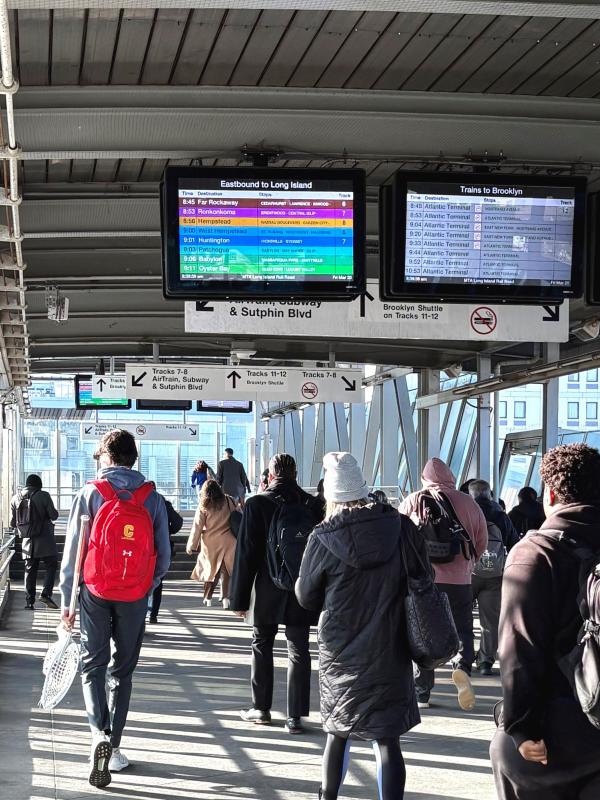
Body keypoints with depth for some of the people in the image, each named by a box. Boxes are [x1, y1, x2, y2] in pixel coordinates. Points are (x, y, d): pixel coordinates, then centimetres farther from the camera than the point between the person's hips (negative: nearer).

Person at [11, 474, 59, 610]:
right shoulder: (43, 496, -7)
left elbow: (12, 523, 9)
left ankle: (29, 601, 8)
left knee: (30, 570, 10)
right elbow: (54, 516, -8)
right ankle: (46, 594, -12)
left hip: (28, 541, 4)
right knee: (51, 566, 5)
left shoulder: (16, 499, 6)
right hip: (44, 539, -4)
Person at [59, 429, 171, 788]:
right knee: (122, 670, 13)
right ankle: (114, 746, 15)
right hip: (135, 597, 1)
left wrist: (66, 601, 1)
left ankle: (100, 733, -13)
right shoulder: (152, 498, -1)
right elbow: (164, 557, 1)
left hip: (95, 594, -1)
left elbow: (72, 552, -5)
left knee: (93, 664, 10)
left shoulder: (90, 495, -6)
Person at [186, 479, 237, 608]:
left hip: (211, 543, 0)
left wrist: (191, 546, 8)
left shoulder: (204, 506, -4)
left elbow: (197, 527, 0)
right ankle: (226, 598, -2)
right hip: (228, 542, 0)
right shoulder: (229, 501, 0)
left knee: (212, 570, 11)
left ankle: (208, 598, 14)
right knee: (226, 571, 6)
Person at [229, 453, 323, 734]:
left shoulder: (257, 504, -9)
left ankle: (261, 708, 21)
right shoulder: (312, 504, -2)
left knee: (261, 646, 15)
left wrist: (240, 598, -3)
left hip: (266, 593, -1)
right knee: (298, 651, 5)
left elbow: (246, 553, -8)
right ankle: (295, 716, 3)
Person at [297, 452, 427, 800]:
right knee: (387, 737, 2)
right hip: (390, 650, 0)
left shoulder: (324, 539, -13)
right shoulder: (402, 528, -9)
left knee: (338, 730, 20)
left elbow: (307, 597, -2)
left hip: (341, 652, 0)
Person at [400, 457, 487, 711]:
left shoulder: (412, 502, 1)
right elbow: (481, 542, 9)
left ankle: (421, 693, 11)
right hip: (459, 579, 0)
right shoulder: (468, 502, 3)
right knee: (462, 629, 11)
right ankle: (462, 667, -19)